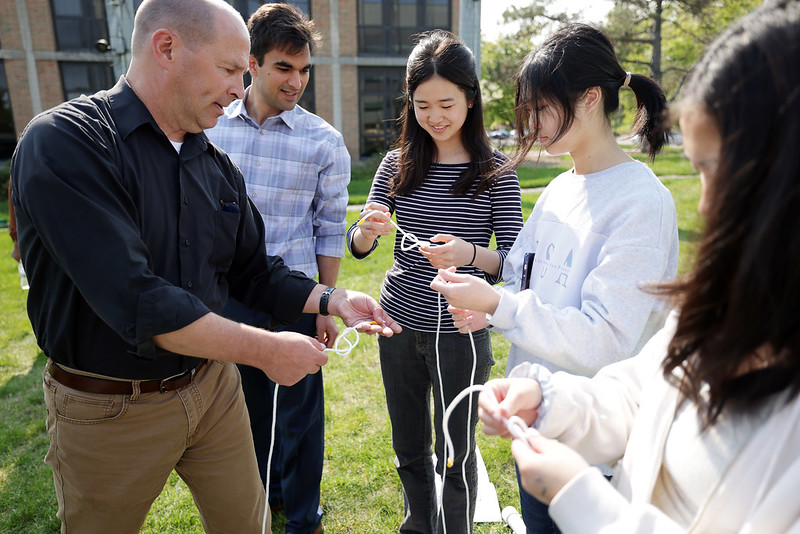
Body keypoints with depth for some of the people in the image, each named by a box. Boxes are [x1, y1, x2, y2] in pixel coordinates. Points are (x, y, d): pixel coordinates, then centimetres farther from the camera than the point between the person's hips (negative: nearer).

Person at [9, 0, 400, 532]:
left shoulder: (217, 164, 2)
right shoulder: (63, 143, -20)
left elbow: (254, 271, 9)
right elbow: (135, 302, -28)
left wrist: (333, 299, -7)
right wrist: (266, 349, -23)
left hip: (212, 384, 5)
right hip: (109, 408, -4)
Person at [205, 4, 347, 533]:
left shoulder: (324, 141, -7)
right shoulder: (211, 126, 1)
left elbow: (330, 229, -4)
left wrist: (326, 306, -4)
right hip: (226, 290, 3)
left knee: (298, 409, 10)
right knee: (249, 400, 20)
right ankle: (261, 490, 46)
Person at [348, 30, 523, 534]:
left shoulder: (495, 171, -8)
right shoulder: (397, 164, 1)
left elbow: (517, 262, -9)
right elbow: (357, 247, 3)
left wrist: (470, 254, -30)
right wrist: (368, 230, -21)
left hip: (459, 332, -3)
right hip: (399, 323, 4)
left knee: (454, 454, 12)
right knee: (409, 447, 21)